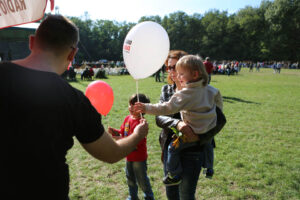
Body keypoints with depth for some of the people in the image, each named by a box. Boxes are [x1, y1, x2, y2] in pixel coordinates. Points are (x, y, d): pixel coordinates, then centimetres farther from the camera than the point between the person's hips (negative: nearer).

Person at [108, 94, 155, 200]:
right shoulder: (127, 118, 1)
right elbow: (122, 132, 9)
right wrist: (114, 131, -9)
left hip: (139, 157, -7)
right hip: (129, 155, 7)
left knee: (142, 179, 10)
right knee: (130, 178, 23)